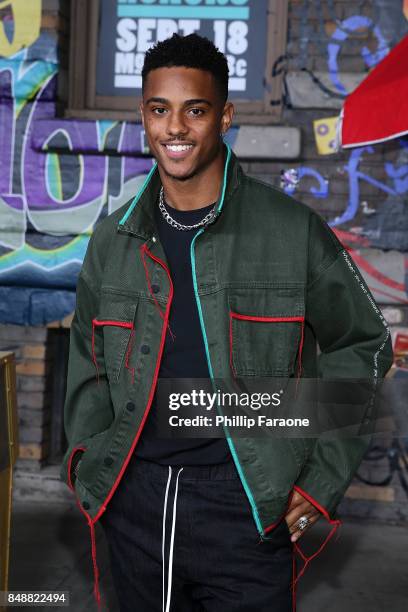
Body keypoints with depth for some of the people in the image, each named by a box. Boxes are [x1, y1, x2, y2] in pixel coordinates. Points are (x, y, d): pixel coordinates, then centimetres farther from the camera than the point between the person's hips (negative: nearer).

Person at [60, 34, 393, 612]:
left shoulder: (294, 230, -6)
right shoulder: (113, 239, 4)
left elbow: (361, 346, 1)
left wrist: (324, 478, -3)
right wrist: (89, 468, 6)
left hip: (247, 503, -3)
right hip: (135, 499, 4)